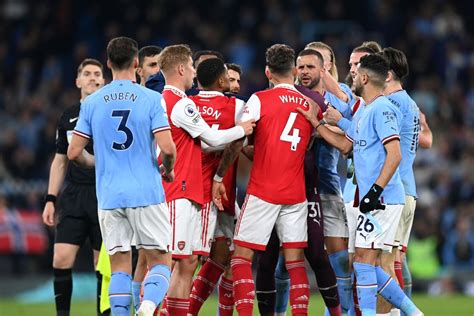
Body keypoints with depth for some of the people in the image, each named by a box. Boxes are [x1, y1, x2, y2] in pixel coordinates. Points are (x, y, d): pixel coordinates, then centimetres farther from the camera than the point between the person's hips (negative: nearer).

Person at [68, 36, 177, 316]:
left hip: (109, 196, 2)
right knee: (161, 261, 4)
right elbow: (167, 148, -12)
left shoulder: (92, 102, 4)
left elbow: (74, 152, 5)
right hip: (147, 193, -2)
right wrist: (168, 170, 9)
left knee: (120, 266, 8)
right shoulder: (151, 99, -4)